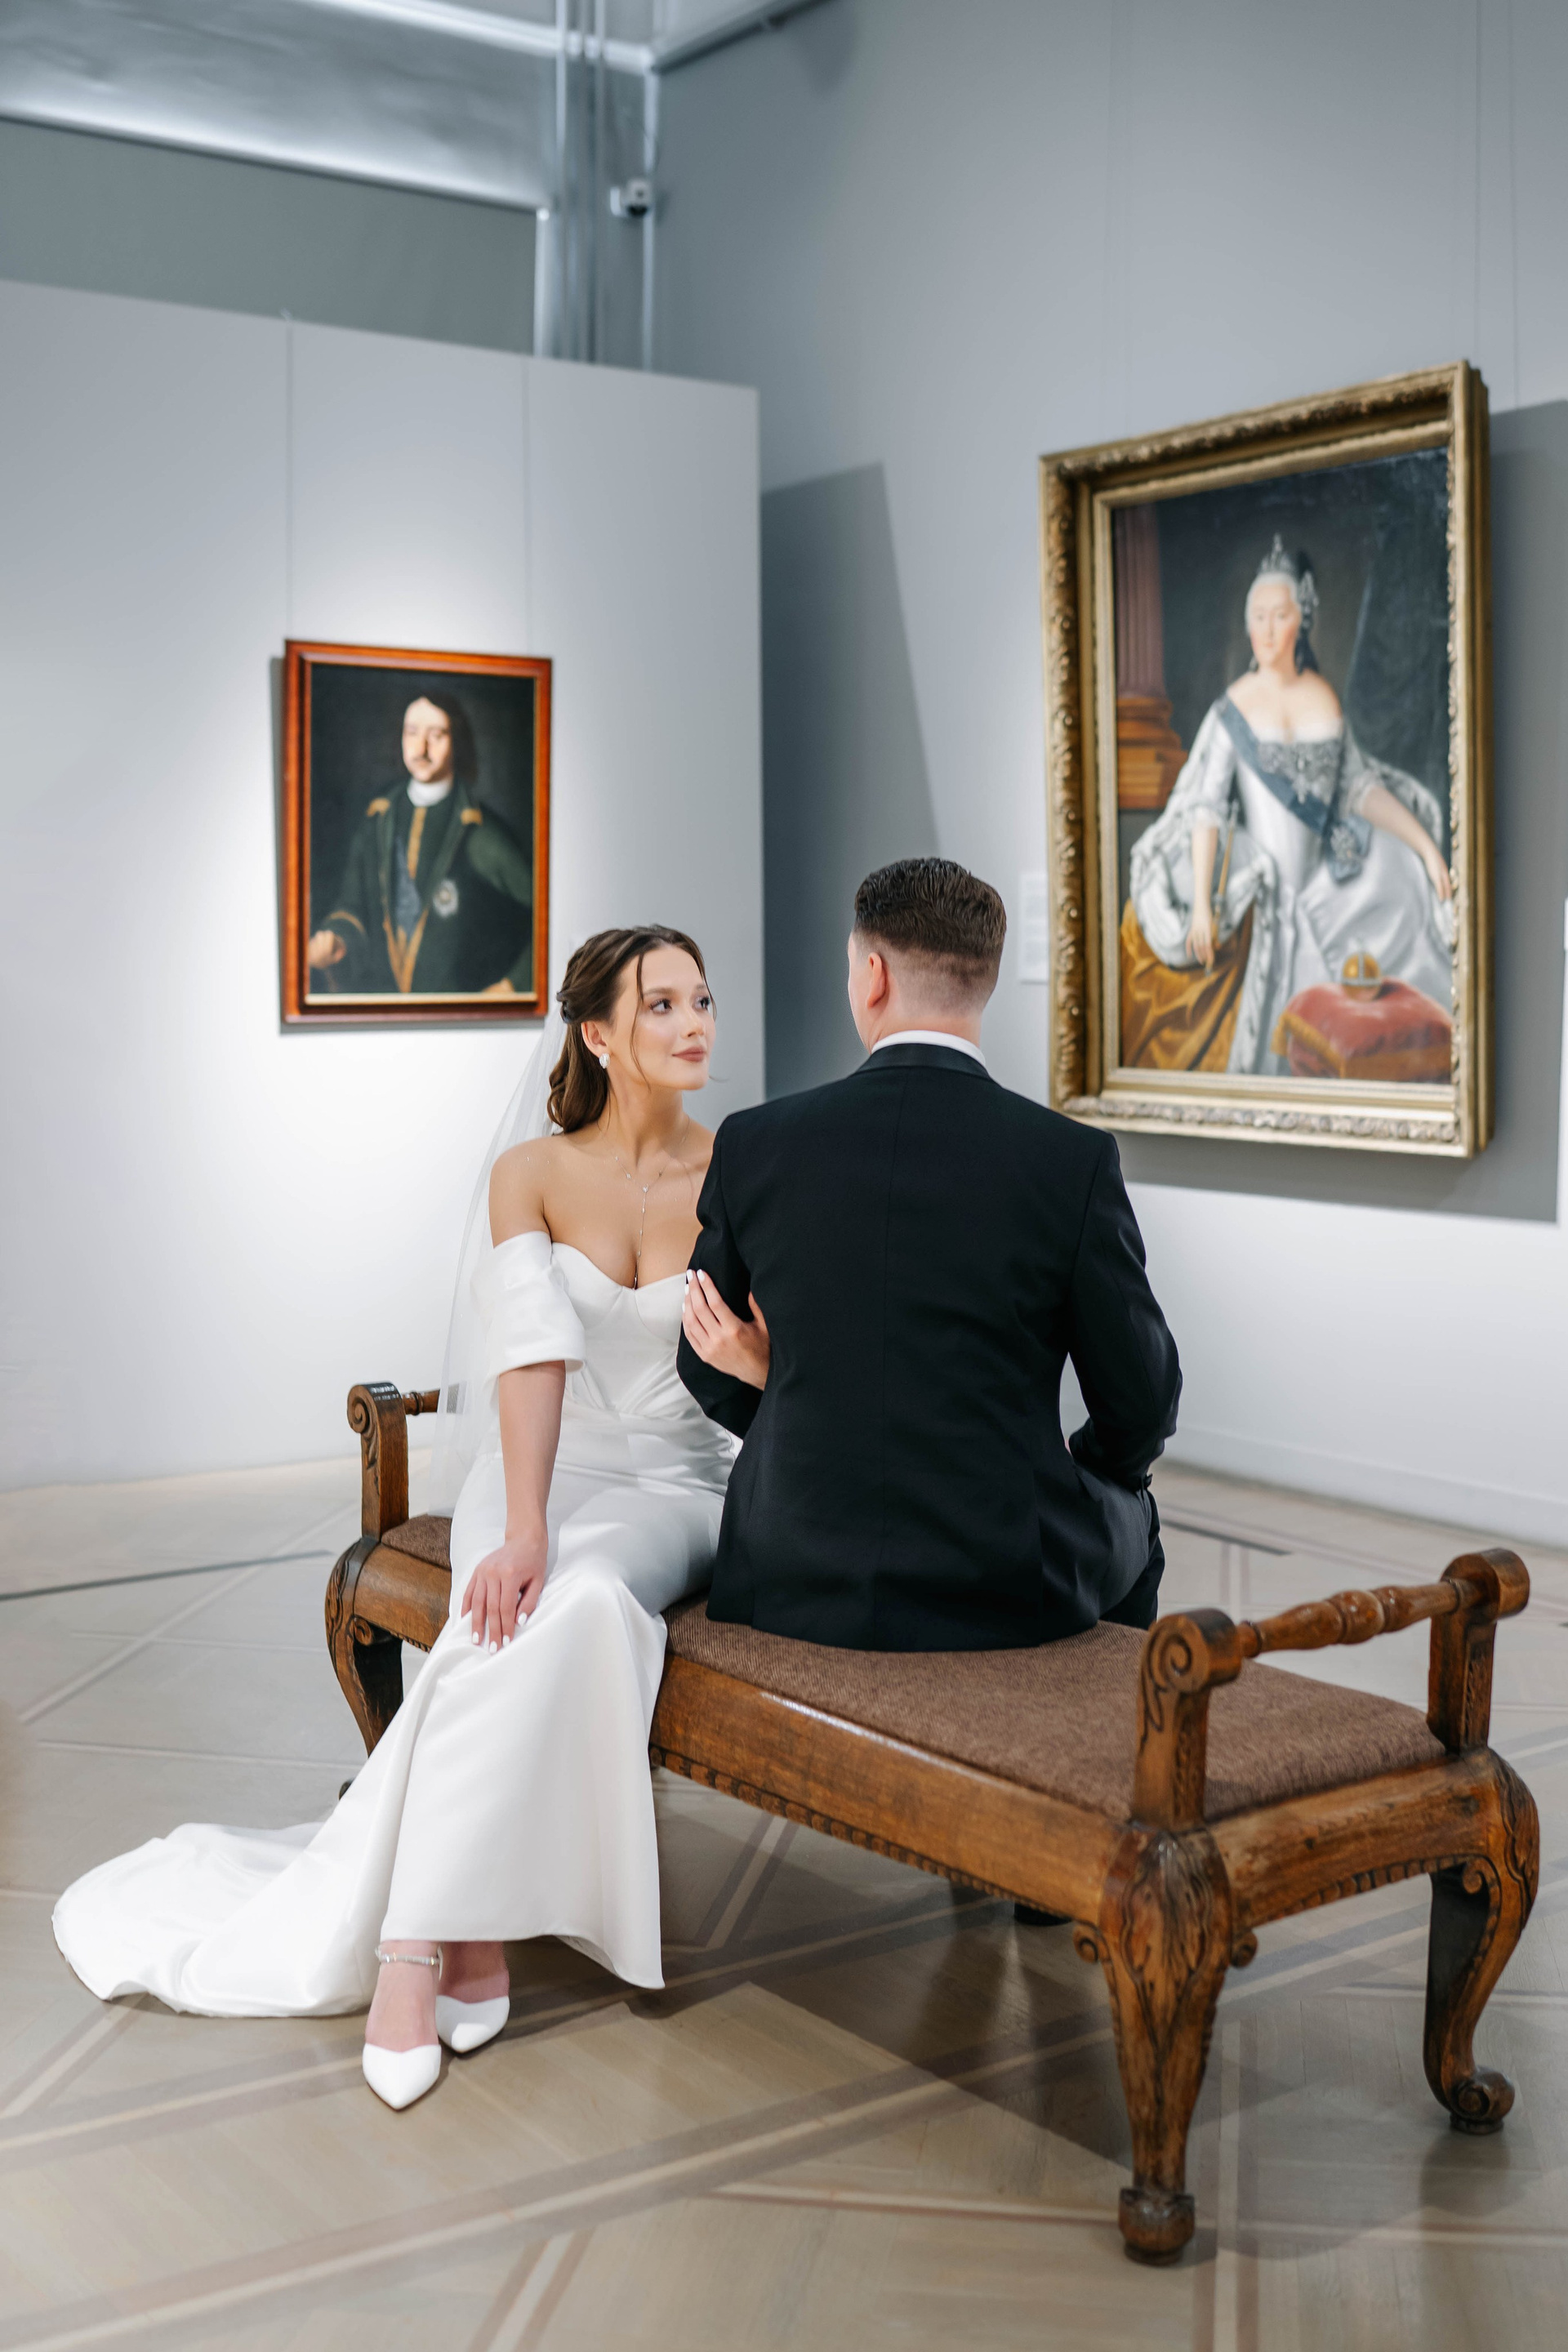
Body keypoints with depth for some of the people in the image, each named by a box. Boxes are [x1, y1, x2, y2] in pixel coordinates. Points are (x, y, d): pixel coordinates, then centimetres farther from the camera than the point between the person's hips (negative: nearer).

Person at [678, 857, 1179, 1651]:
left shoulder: (753, 1145, -7)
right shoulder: (1074, 1161, -12)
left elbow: (710, 1370, 5)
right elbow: (1140, 1406, -2)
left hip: (792, 1588, 2)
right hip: (1006, 1594, -1)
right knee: (1128, 1516, 32)